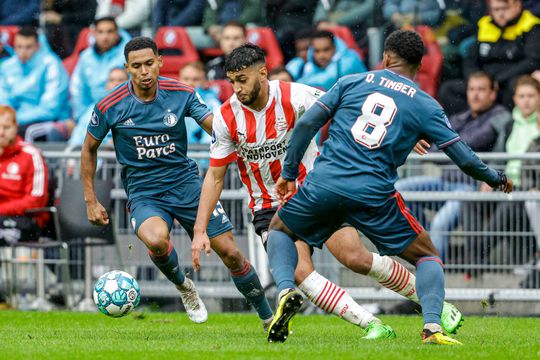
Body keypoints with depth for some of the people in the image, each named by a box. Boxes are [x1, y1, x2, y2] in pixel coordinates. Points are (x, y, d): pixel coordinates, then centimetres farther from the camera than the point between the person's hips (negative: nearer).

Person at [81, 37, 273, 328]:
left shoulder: (180, 93, -5)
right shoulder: (110, 107, -9)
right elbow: (89, 150, 6)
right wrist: (91, 201, 4)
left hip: (186, 183, 2)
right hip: (143, 193, -2)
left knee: (230, 252, -3)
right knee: (157, 240, -35)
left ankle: (269, 318, 18)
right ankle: (183, 287, -2)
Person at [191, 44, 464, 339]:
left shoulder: (294, 96, -17)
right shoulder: (226, 118, -10)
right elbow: (215, 177, -1)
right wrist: (200, 231, -5)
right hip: (270, 209, 1)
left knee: (357, 259, -13)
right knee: (300, 273, -23)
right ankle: (372, 325, -18)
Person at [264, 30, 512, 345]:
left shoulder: (352, 82, 11)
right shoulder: (425, 106, 8)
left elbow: (307, 123, 6)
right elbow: (464, 158, 6)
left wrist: (288, 173, 15)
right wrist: (496, 179, 25)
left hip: (324, 183, 1)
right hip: (375, 196, -1)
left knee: (280, 230, 28)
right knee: (428, 256, 17)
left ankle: (286, 291, -2)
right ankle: (432, 328, -6)